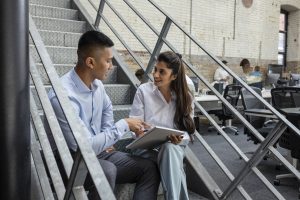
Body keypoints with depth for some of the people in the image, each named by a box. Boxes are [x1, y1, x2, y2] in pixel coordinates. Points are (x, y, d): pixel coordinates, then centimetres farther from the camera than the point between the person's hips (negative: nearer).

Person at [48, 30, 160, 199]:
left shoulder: (97, 84, -1)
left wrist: (108, 139, 10)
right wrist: (124, 125, -20)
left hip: (98, 150, 8)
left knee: (149, 168, -6)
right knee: (107, 170, -38)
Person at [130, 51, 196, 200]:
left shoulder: (185, 97, 2)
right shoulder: (143, 90, -3)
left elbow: (187, 131, 0)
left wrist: (180, 139, -23)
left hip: (174, 147, 2)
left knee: (169, 148, -36)